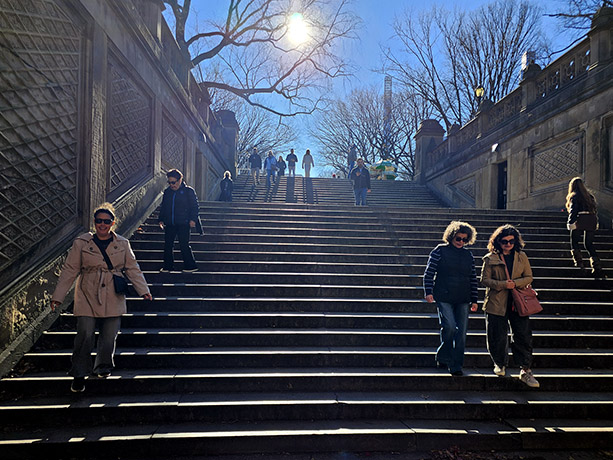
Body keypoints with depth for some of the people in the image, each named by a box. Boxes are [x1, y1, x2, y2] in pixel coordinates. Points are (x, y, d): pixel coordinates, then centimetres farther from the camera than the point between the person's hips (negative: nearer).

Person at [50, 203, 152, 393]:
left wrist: (143, 290, 1)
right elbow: (69, 270, 2)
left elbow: (132, 269, 8)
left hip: (113, 298, 2)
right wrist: (57, 296, 0)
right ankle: (79, 374, 10)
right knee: (85, 334, -8)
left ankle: (103, 367, 31)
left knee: (110, 335, 6)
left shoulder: (122, 244, 4)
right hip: (88, 297, -1)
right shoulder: (81, 243, 0)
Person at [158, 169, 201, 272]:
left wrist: (192, 219, -12)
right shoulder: (167, 192, 12)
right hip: (169, 224, 5)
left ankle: (190, 266, 6)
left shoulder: (188, 191, -3)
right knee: (167, 245, 7)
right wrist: (161, 220, 11)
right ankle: (168, 266, 19)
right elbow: (163, 207, 19)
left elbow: (194, 206, -3)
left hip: (183, 224, -5)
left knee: (184, 245, -5)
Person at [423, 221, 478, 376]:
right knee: (449, 326, -15)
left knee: (461, 331, 1)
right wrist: (428, 292, -10)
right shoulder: (439, 251, 0)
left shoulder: (468, 255, 13)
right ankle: (443, 357, 8)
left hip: (463, 300, 4)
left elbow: (473, 279, 17)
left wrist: (474, 300, 14)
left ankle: (456, 365, 12)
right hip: (444, 298, -4)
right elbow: (429, 272, -1)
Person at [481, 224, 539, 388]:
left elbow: (529, 277, 8)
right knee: (497, 337, 4)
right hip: (496, 303, -2)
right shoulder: (490, 258, 0)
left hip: (518, 303, 2)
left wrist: (515, 283, -11)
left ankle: (525, 371, 12)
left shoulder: (521, 257, 8)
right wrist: (503, 284, -15)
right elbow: (484, 279, -2)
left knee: (523, 336, 0)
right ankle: (500, 364, 30)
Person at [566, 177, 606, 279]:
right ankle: (597, 268, 0)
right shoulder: (590, 196, 19)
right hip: (592, 221, 6)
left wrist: (570, 222, -13)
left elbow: (573, 210, -10)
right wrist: (596, 222, 21)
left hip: (580, 221, -6)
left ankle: (579, 264, -5)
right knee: (589, 244, 8)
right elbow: (595, 210, 18)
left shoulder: (574, 196, 0)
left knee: (574, 242, 6)